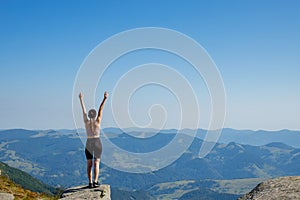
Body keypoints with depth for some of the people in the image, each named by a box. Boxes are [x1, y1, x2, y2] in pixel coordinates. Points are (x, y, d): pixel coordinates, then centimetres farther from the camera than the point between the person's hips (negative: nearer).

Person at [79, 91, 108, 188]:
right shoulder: (98, 121, -6)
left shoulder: (86, 122, -3)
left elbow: (83, 109, 5)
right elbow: (101, 109, -6)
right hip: (97, 143, -2)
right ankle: (95, 181, -15)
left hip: (89, 143, 2)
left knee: (89, 164, 7)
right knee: (96, 163, -2)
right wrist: (105, 98, -7)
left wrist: (81, 99, 13)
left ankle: (90, 182, 4)